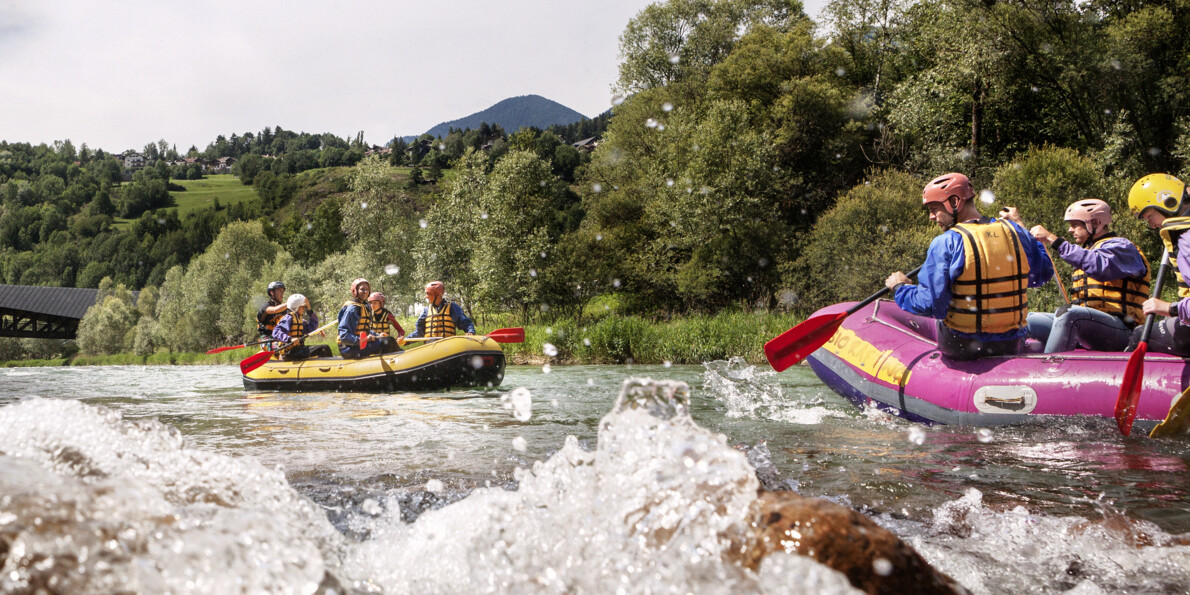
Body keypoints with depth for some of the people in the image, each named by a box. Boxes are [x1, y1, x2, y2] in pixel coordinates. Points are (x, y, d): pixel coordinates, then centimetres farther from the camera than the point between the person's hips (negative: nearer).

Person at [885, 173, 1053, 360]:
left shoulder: (945, 243, -16)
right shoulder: (1015, 232, -1)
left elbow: (929, 304, -19)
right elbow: (1043, 273, 15)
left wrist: (900, 287, 1)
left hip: (959, 348, -4)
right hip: (1012, 345, 4)